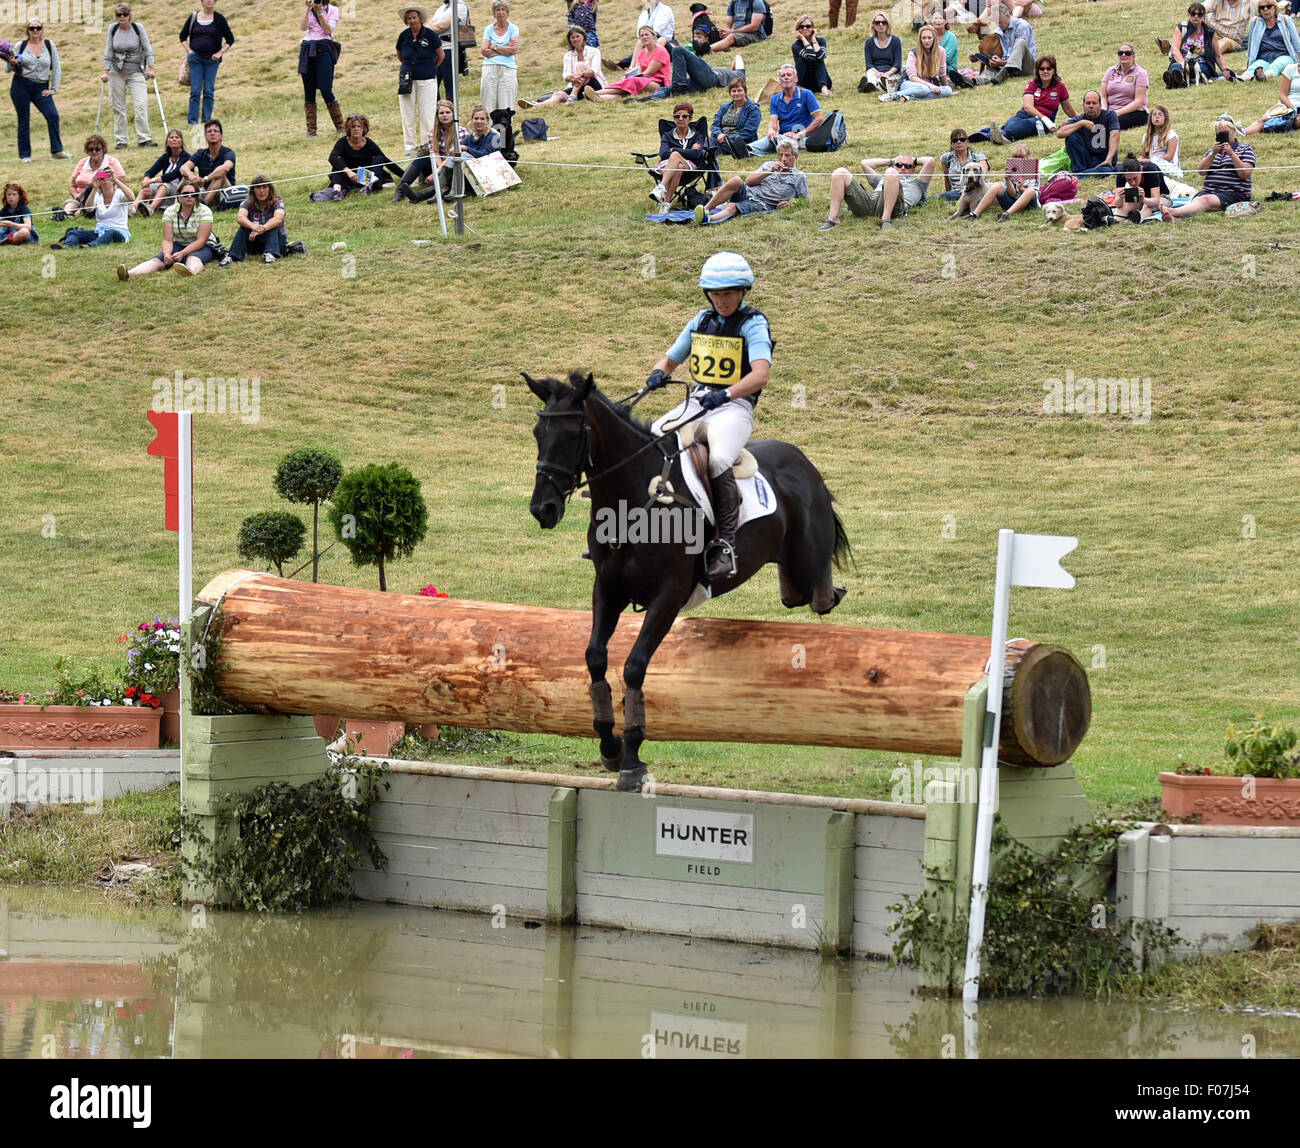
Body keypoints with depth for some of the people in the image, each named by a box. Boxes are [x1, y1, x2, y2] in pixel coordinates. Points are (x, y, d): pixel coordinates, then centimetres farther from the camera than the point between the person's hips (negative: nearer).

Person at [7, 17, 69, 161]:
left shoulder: (49, 45, 6)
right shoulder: (21, 46, 4)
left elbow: (56, 68, 9)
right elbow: (8, 69, 7)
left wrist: (53, 89, 1)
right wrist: (11, 63, -17)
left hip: (41, 88, 1)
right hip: (21, 86, -1)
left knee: (53, 115, -15)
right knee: (24, 121, -1)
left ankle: (57, 150, -9)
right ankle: (24, 155, 9)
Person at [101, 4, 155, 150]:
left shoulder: (138, 27, -4)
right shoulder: (112, 28, 1)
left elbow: (147, 49, -2)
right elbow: (108, 52, 4)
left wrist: (150, 68, -10)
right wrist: (106, 72, 0)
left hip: (136, 72, -2)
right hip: (116, 72, 2)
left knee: (141, 105, -13)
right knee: (118, 107, 2)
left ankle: (144, 139, -11)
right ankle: (121, 140, 8)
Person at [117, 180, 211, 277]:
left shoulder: (204, 211, -11)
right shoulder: (170, 211, -2)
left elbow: (201, 240, -18)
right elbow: (167, 240, -7)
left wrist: (182, 253, -32)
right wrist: (167, 254, -30)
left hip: (201, 247, -3)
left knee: (193, 258, -40)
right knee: (158, 260, -26)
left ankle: (191, 271, -78)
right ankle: (129, 274, -54)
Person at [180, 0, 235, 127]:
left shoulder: (219, 18, 1)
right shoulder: (194, 17, 3)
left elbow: (230, 40, 6)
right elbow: (183, 36, 14)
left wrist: (220, 53, -4)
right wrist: (189, 50, 2)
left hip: (212, 60, 0)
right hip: (196, 58, 0)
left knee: (209, 92, -1)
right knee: (195, 91, -4)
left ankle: (206, 121, 4)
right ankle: (192, 122, -3)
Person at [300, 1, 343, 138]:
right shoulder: (308, 11, 17)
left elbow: (328, 30, -6)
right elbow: (303, 27, 1)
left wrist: (319, 12, -11)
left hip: (323, 49, -4)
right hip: (307, 49, 4)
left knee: (326, 90, -12)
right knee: (309, 92, 1)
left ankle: (340, 127, 1)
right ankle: (311, 131, 3)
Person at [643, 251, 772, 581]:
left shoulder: (753, 324, -5)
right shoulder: (701, 322, 15)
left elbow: (761, 374, -20)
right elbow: (670, 359, 22)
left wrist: (725, 395, -34)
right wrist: (658, 374, -3)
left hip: (734, 406, -7)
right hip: (695, 402, 7)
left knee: (718, 459, -34)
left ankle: (726, 544, -29)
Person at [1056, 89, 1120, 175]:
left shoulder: (1109, 116, 1)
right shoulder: (1078, 120, 3)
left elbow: (1114, 136, -15)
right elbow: (1059, 133, -14)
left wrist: (1109, 159, -30)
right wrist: (1081, 123, -19)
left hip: (1103, 162, -2)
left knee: (1106, 171, -38)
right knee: (1071, 136, -18)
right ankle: (1078, 170, -19)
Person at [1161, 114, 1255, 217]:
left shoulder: (1246, 149, 11)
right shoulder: (1213, 150, 26)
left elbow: (1245, 174, -6)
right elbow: (1201, 171, 9)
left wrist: (1232, 154, -14)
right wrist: (1213, 154, -6)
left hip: (1234, 194, -4)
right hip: (1209, 191, 4)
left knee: (1206, 200, -34)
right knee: (1194, 201, -31)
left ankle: (1173, 211, -59)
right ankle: (1174, 218, -62)